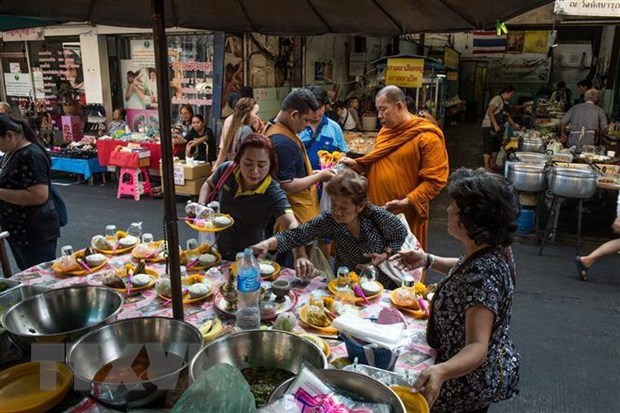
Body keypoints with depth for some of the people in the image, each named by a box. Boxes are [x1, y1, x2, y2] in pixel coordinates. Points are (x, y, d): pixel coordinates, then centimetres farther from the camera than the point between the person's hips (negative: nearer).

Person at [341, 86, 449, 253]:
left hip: (405, 214, -7)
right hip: (377, 211, 7)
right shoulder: (385, 131, 12)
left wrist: (406, 203, -25)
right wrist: (357, 165, 5)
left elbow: (434, 180, -17)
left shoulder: (427, 137, -14)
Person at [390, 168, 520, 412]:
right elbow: (466, 271, 13)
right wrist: (429, 261, -2)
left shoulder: (484, 273, -36)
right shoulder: (494, 248, -8)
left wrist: (441, 371, -57)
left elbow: (478, 346, -39)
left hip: (470, 381, -8)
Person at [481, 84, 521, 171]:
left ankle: (492, 164, 26)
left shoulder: (505, 102, 15)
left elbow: (507, 115, 25)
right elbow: (490, 112, -25)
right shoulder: (497, 99, -15)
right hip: (489, 127, -10)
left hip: (499, 128, 10)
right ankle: (486, 166, -6)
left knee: (496, 146, 14)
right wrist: (495, 125, -29)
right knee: (488, 147, -7)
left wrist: (514, 125, 22)